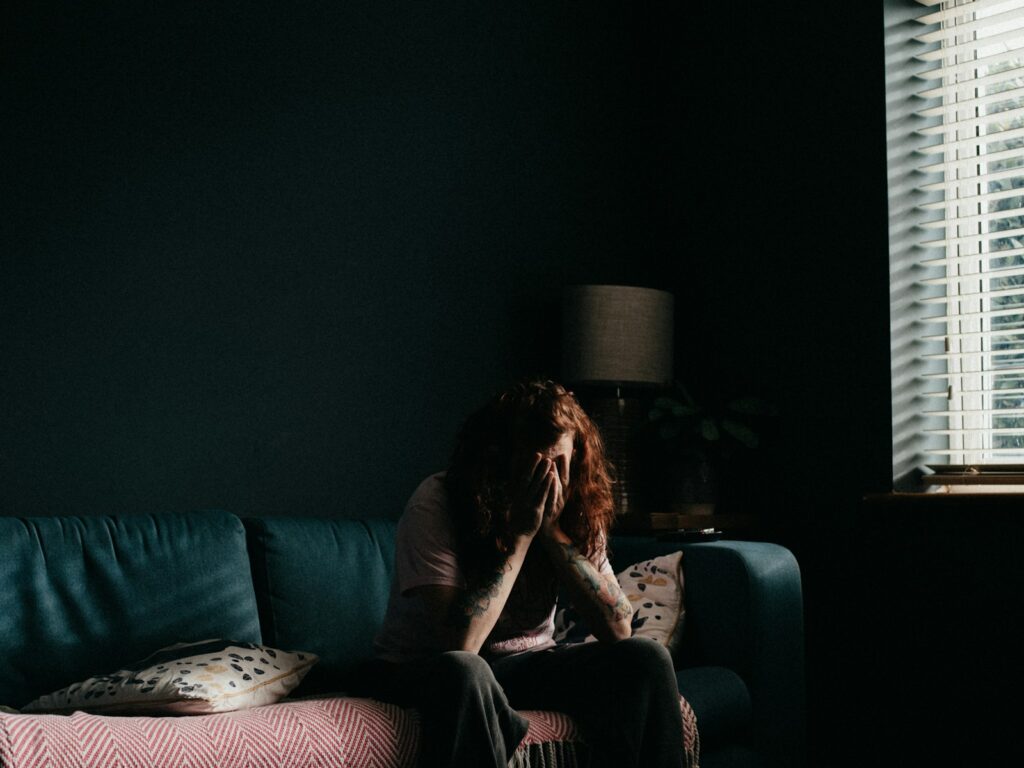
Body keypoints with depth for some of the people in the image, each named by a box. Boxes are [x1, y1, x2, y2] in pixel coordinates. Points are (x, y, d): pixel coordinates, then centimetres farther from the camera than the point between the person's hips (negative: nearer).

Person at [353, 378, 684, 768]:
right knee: (463, 671, -39)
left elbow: (618, 629, -14)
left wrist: (553, 531, -23)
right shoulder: (437, 502, -21)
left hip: (525, 663, 5)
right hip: (420, 671, -4)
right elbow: (460, 644, -30)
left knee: (645, 657, -17)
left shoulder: (577, 512, -6)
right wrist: (522, 532, -28)